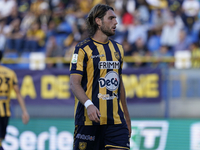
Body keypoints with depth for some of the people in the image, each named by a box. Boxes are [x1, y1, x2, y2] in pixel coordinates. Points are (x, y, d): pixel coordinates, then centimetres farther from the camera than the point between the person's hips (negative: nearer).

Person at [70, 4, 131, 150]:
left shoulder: (118, 49, 16)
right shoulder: (83, 49, -3)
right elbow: (74, 83, -10)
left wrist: (126, 116, 21)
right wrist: (88, 104, -26)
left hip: (116, 119, 5)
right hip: (89, 118, -5)